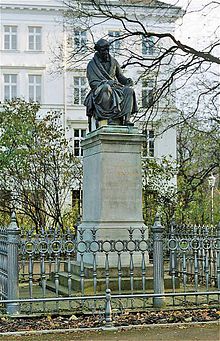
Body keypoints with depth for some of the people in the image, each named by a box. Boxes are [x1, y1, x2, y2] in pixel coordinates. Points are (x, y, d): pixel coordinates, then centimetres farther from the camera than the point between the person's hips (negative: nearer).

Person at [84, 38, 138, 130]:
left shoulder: (113, 62, 17)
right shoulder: (92, 64, 3)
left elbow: (120, 77, 20)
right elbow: (92, 83, -7)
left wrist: (127, 81, -5)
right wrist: (106, 82, -24)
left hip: (115, 88, 5)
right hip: (99, 91, -5)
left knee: (129, 90, -25)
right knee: (106, 88, -41)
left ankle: (127, 119, -35)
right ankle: (110, 118, -41)